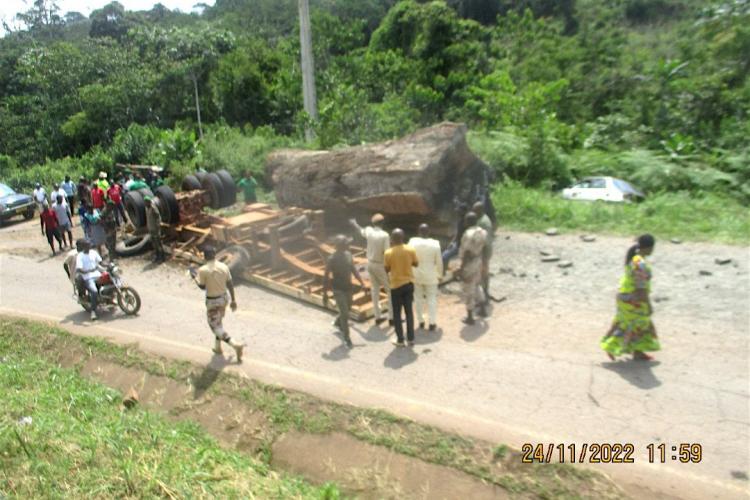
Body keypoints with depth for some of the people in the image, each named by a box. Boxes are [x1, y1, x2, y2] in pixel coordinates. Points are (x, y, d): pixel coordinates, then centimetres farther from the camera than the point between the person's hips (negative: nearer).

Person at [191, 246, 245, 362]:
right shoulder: (224, 267, -6)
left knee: (216, 327, 4)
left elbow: (202, 287, -6)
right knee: (218, 322, 25)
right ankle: (218, 347, 38)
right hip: (223, 298, 6)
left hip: (212, 301, -6)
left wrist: (195, 277, 12)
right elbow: (230, 285, 0)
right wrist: (233, 300, 11)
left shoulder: (203, 270, -19)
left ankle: (236, 345, -9)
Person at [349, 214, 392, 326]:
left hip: (370, 263, 6)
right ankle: (392, 317, 5)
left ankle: (378, 317, 19)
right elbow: (386, 253, -23)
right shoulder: (385, 235, -22)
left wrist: (354, 223, 39)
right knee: (391, 290, 5)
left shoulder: (369, 230, -6)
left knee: (375, 289, 13)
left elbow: (361, 232, 19)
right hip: (381, 266, -6)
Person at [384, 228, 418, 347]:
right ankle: (411, 338, 21)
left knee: (397, 313, 10)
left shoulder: (388, 253, -15)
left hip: (396, 286, -3)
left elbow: (386, 269, -5)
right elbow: (416, 264, 6)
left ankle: (400, 340, 14)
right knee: (409, 311, 14)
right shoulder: (410, 250, -9)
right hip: (409, 284, 3)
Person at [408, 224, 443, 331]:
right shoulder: (435, 244, -13)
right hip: (430, 276, -1)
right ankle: (432, 323, 11)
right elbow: (439, 262, -6)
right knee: (432, 299, 10)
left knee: (418, 299, 14)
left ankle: (421, 322, 21)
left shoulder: (412, 242, -11)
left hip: (416, 275, 1)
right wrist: (440, 274, 9)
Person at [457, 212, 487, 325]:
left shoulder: (468, 234, -25)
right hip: (478, 262, 8)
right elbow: (483, 249, 9)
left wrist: (461, 268, -17)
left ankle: (470, 317, 15)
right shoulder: (482, 232, 0)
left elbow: (467, 253, -24)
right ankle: (482, 310, 38)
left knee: (468, 291, 4)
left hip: (469, 264, -8)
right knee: (477, 286, 27)